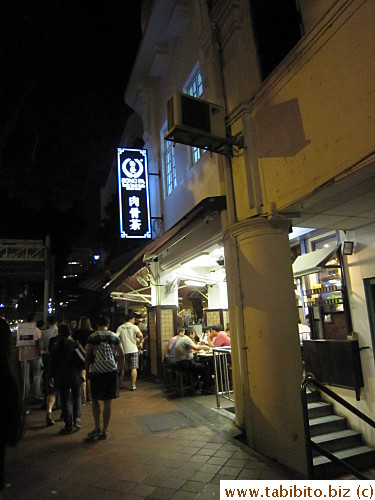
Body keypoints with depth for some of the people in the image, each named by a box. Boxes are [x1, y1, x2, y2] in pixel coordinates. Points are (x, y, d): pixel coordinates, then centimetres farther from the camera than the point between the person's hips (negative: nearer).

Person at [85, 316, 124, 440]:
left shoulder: (92, 337, -5)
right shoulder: (114, 337, 2)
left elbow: (88, 356, -5)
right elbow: (121, 354, 4)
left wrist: (87, 370, 6)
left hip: (96, 371, -2)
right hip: (111, 371, 2)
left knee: (95, 400, 15)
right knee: (107, 402, 9)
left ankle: (97, 428, 13)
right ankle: (105, 431, 15)